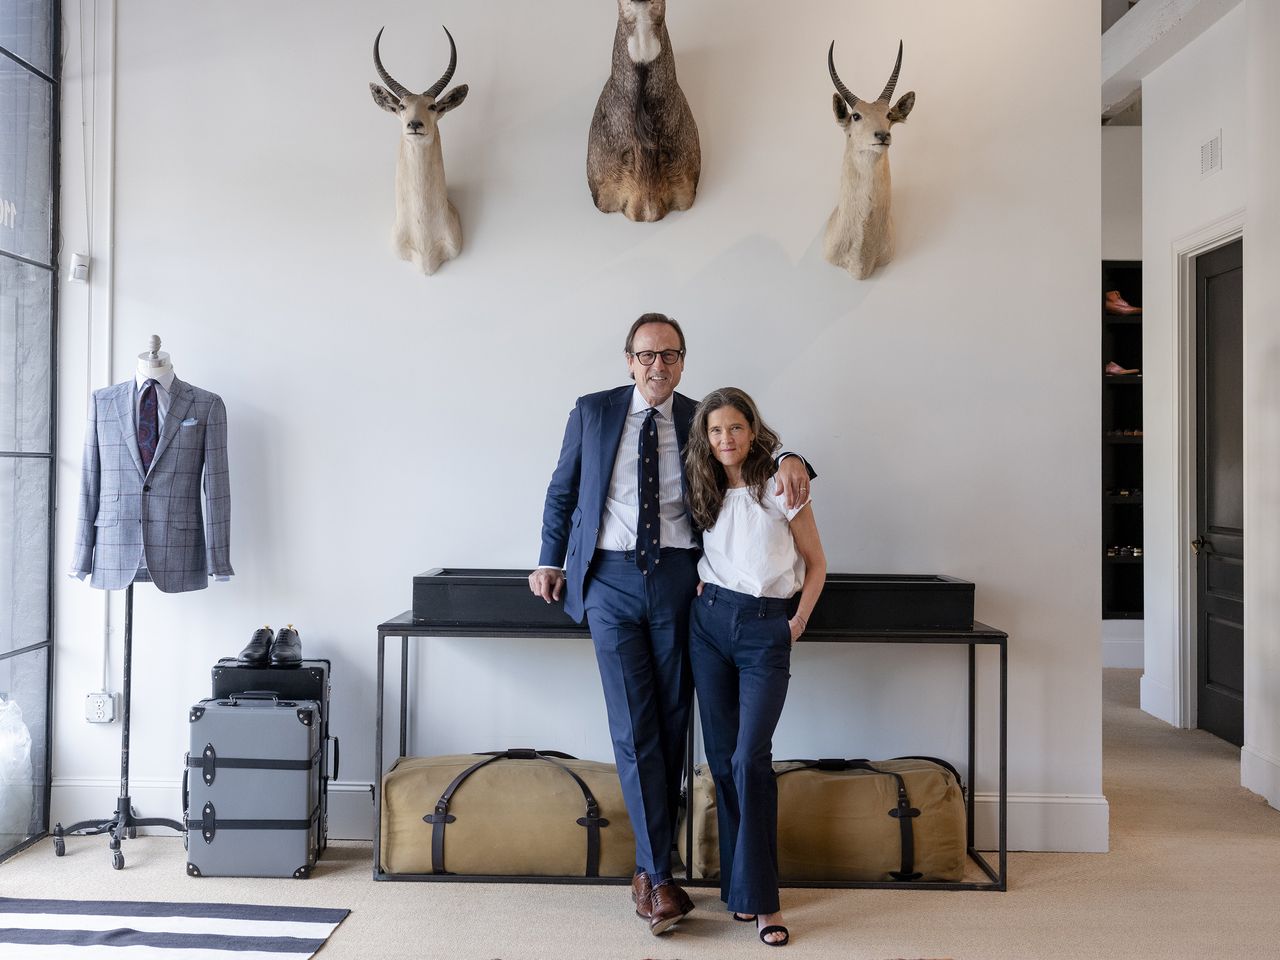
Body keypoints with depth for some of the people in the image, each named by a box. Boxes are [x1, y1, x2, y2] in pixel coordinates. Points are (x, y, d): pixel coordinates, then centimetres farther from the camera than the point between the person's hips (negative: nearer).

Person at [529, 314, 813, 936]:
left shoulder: (700, 421, 7)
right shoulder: (591, 413, 7)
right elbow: (561, 492, 15)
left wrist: (790, 461, -11)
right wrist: (550, 561, 13)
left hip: (677, 578, 1)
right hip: (610, 580, -1)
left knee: (672, 725, 6)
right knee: (633, 728, -5)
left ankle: (650, 867, 21)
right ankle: (659, 875, 4)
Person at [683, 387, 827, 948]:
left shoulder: (782, 488, -3)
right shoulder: (705, 493, 9)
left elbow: (815, 564, 5)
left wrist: (798, 623, -2)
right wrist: (702, 594, 6)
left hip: (766, 630, -4)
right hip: (710, 622, 4)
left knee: (750, 759, -13)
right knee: (722, 758, 6)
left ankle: (762, 899, -3)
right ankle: (739, 883, 18)